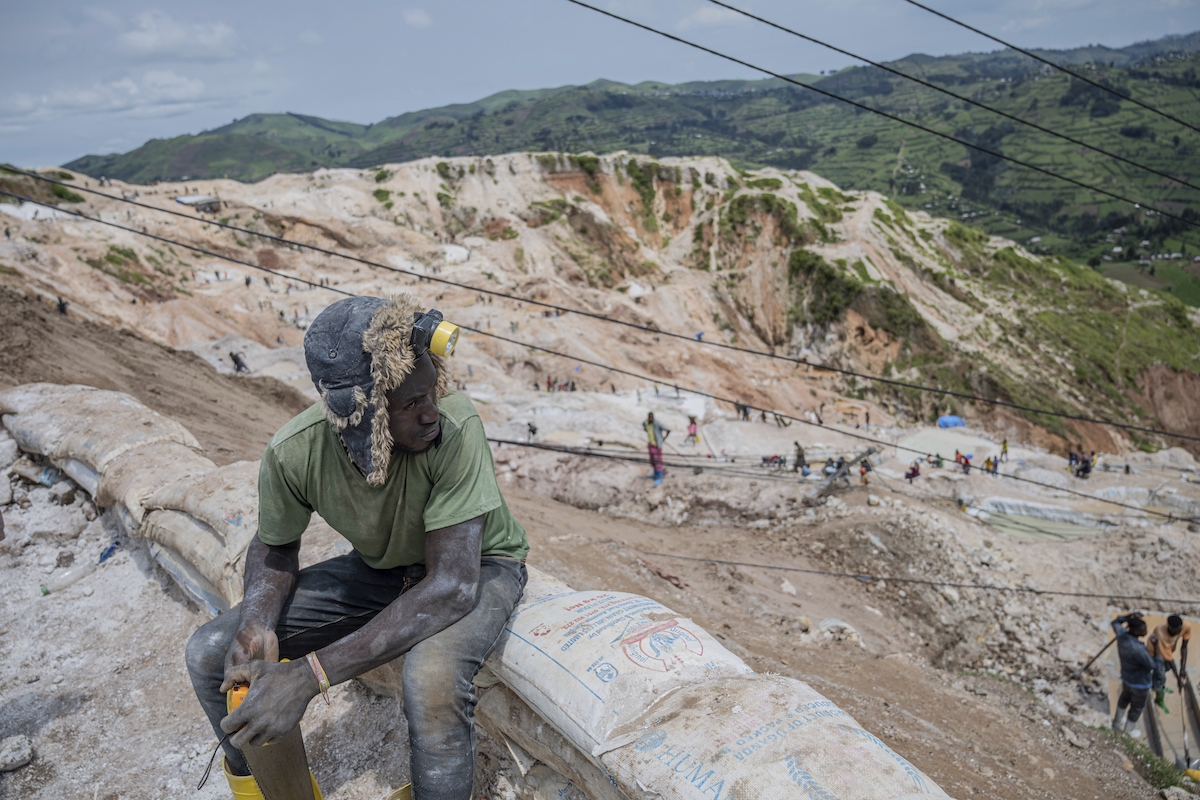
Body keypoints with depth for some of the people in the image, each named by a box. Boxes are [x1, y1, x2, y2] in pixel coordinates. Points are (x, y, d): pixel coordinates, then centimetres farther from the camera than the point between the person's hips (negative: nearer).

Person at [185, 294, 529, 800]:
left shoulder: (453, 428, -36)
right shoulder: (294, 452, -24)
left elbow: (451, 585, -36)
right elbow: (274, 549, -2)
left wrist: (308, 676, -39)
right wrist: (257, 625, -24)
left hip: (474, 567, -4)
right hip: (379, 568, 4)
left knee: (432, 679, -37)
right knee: (209, 654, -4)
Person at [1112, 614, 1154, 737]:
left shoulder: (1122, 635, -21)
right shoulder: (1137, 648, -42)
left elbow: (1115, 623, 5)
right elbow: (1151, 665, -26)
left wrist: (1128, 617, -10)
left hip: (1126, 677, 7)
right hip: (1140, 683, -7)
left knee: (1125, 698, 33)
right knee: (1136, 708, 20)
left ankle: (1117, 722, 54)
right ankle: (1127, 732, 42)